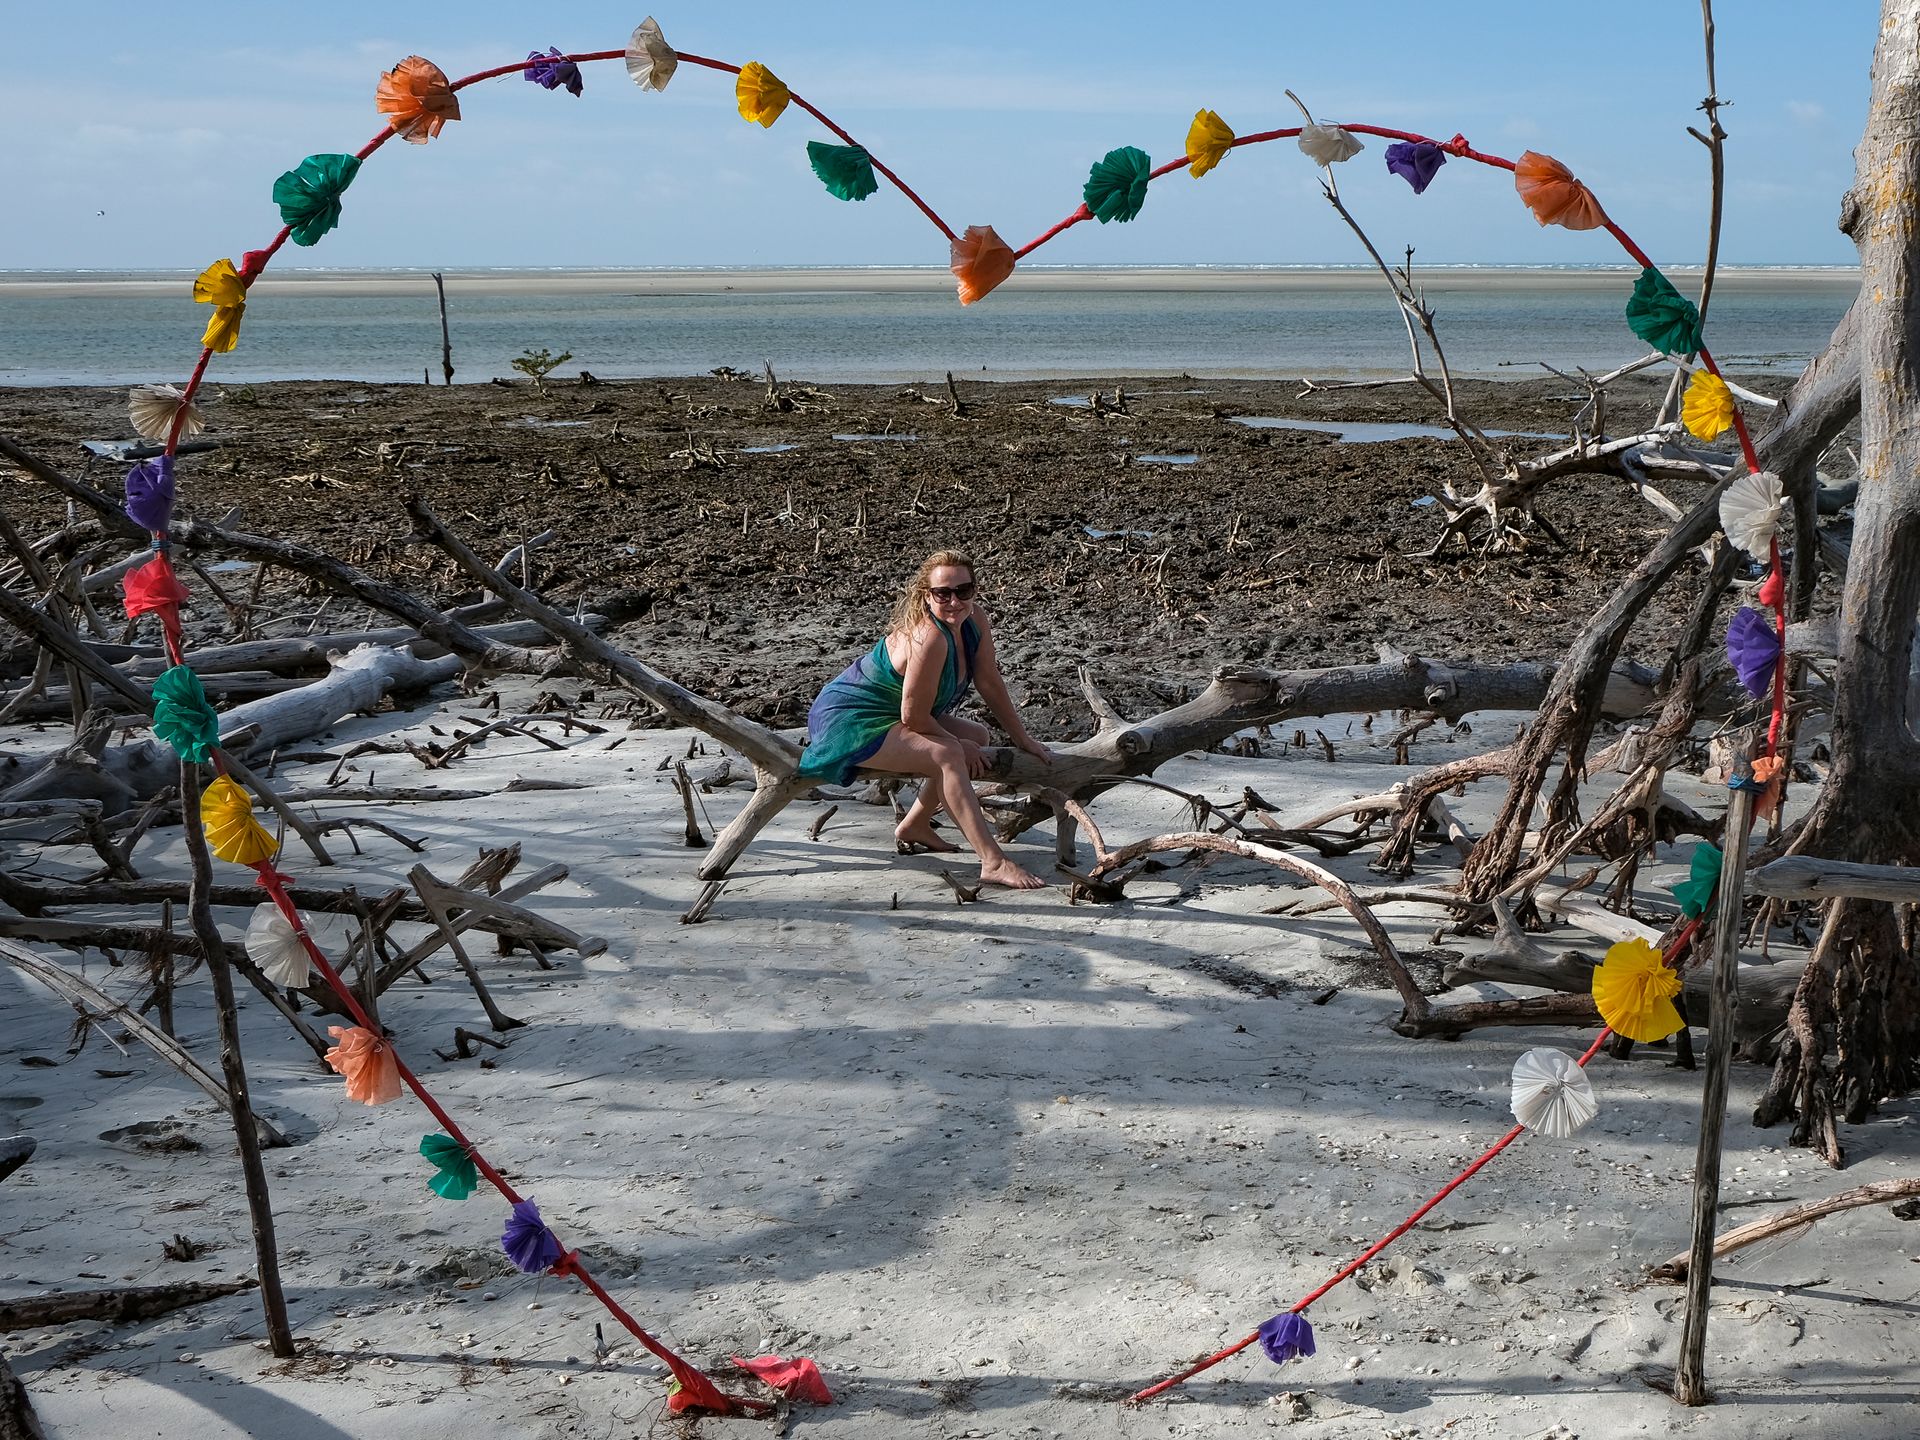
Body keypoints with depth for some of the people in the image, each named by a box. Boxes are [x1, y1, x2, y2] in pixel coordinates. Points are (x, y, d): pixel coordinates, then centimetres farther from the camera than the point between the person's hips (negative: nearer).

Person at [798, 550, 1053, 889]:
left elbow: (990, 684, 4)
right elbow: (913, 717, -27)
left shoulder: (975, 620, -7)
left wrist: (1023, 740, 7)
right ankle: (993, 863, -31)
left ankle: (915, 825, 23)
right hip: (848, 721, -10)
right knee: (948, 755, -28)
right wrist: (959, 744, -11)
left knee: (978, 738, 15)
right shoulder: (928, 638, -32)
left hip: (886, 714, 10)